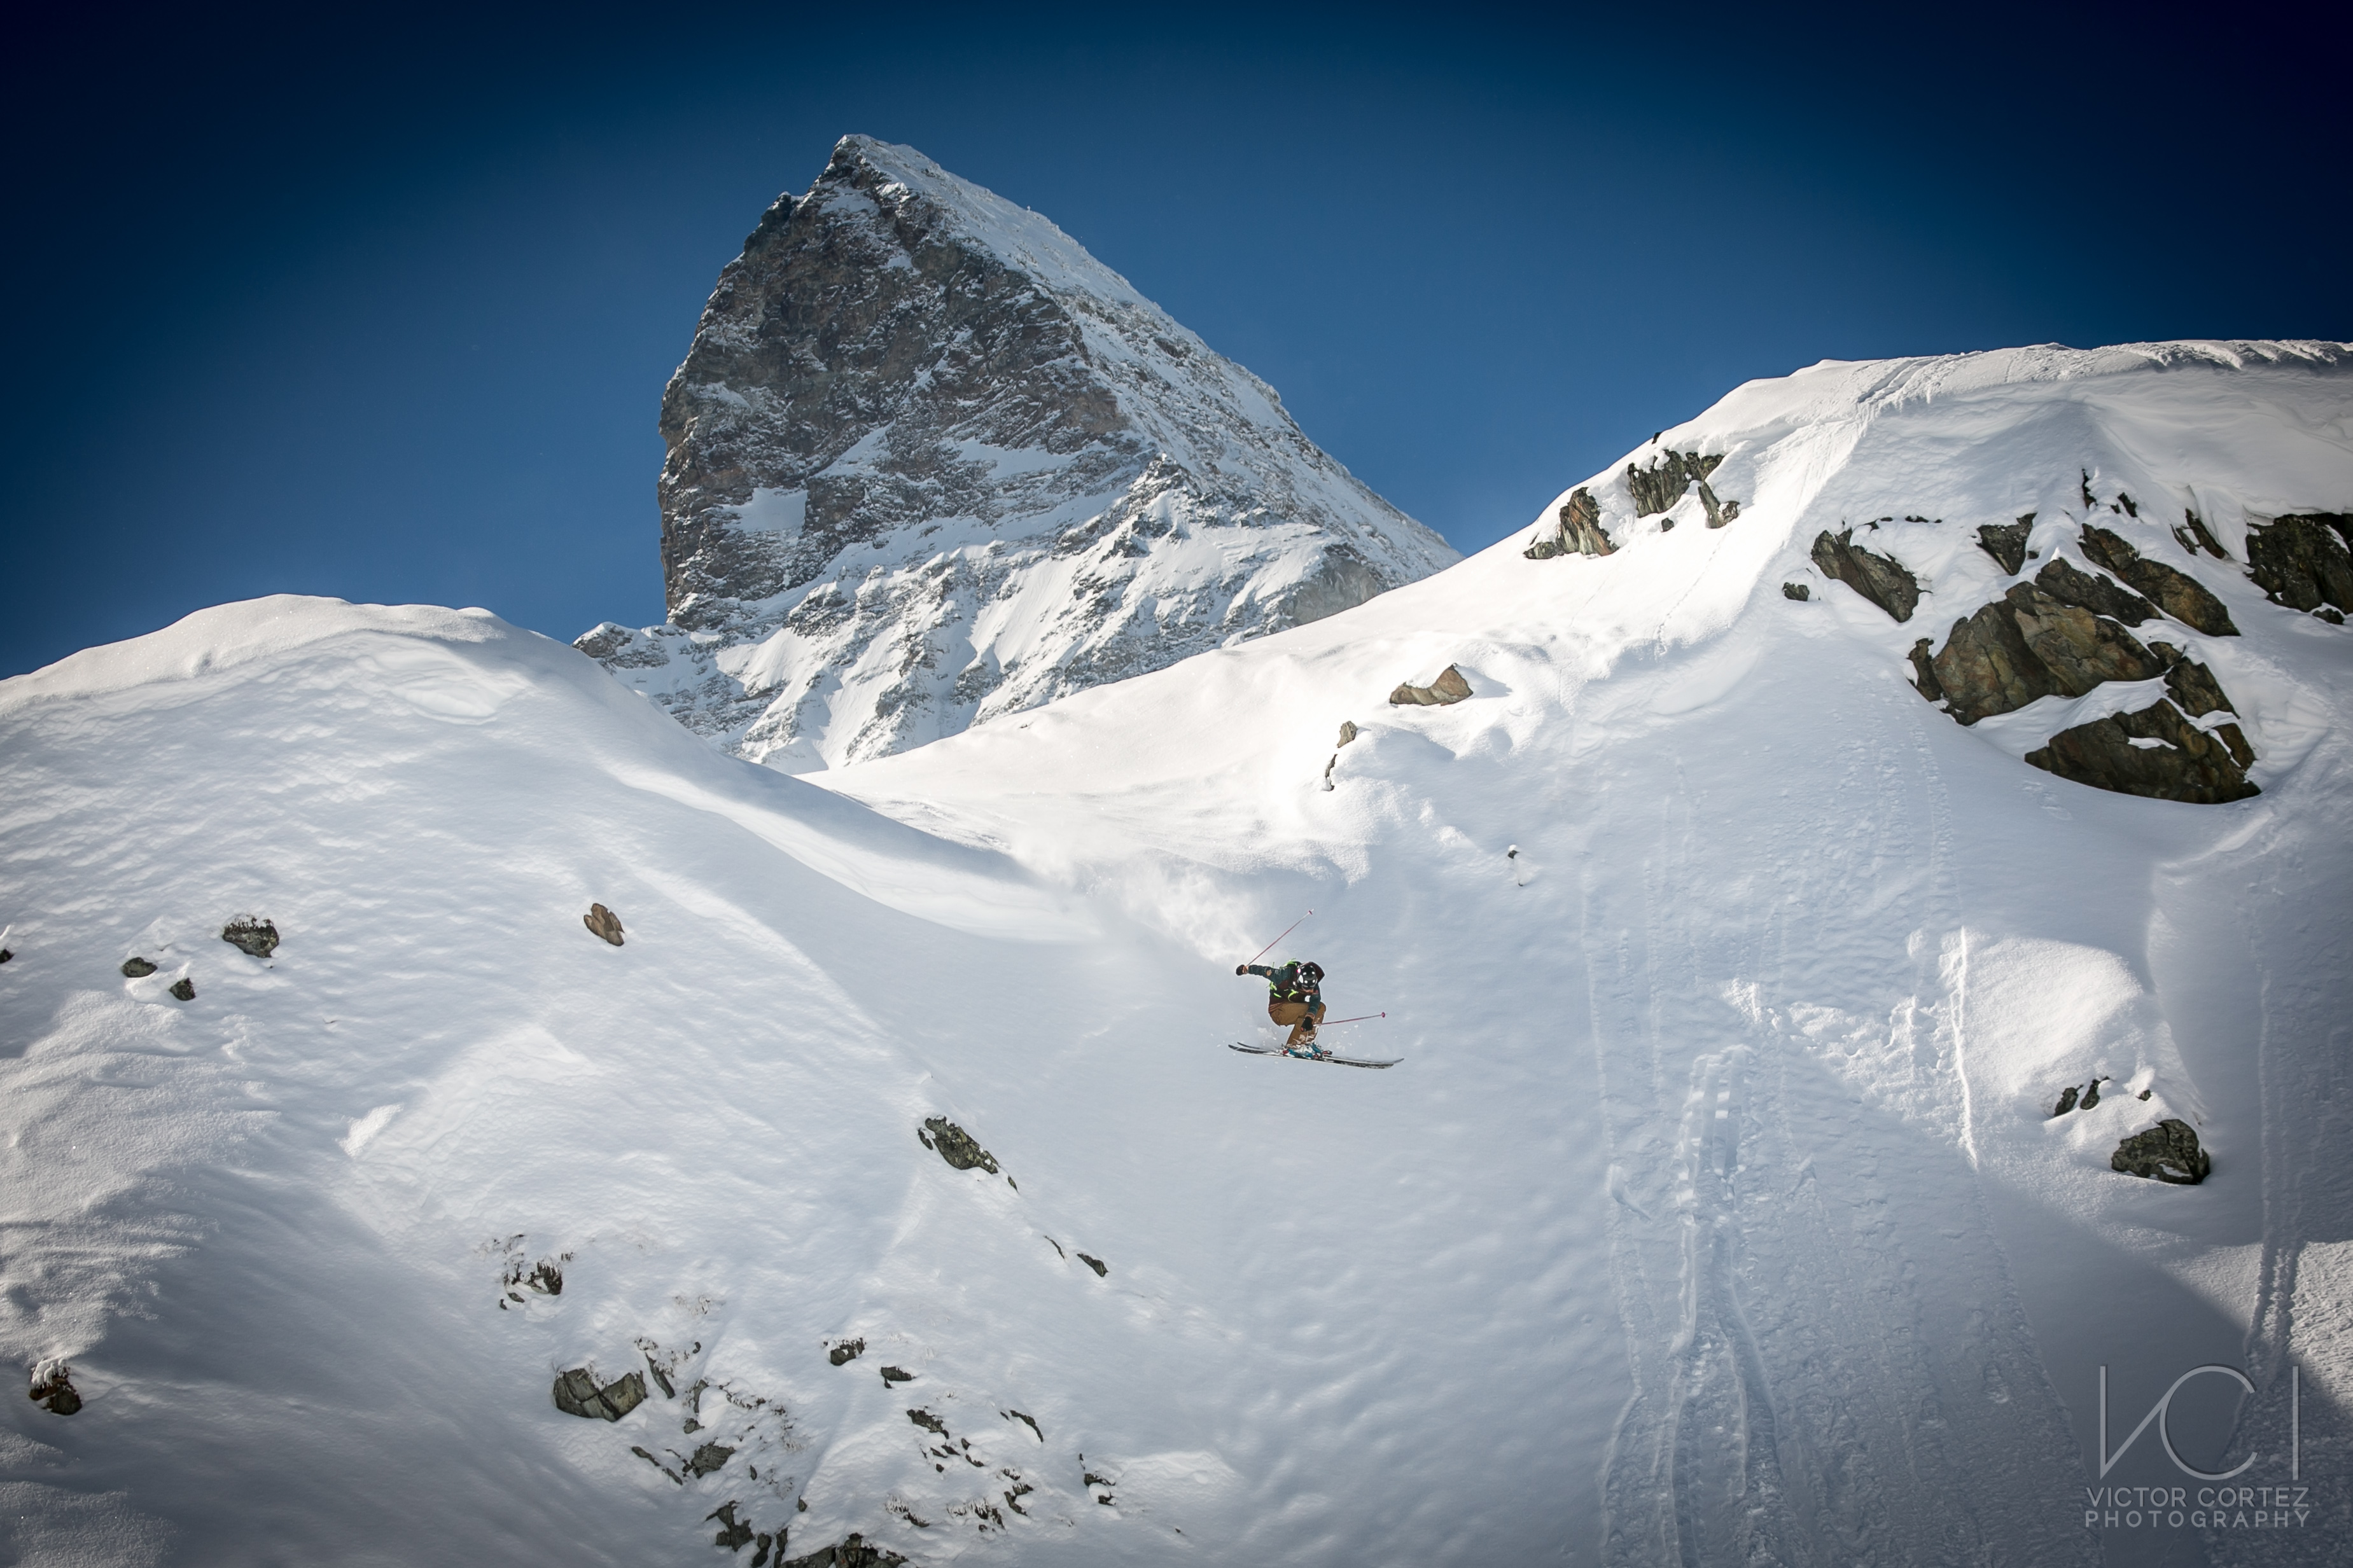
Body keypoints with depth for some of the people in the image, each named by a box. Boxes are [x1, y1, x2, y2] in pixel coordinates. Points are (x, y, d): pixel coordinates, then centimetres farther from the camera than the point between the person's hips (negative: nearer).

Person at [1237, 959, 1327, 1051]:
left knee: (1321, 1007, -11)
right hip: (1278, 1010, -6)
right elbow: (1265, 971, -14)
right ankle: (1292, 1046, -26)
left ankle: (1308, 1042, -7)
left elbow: (1315, 1001, -26)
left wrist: (1309, 1018, -43)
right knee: (1306, 1010, -28)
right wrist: (1246, 969, -4)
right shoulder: (1285, 975, -24)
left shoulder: (1314, 985, -13)